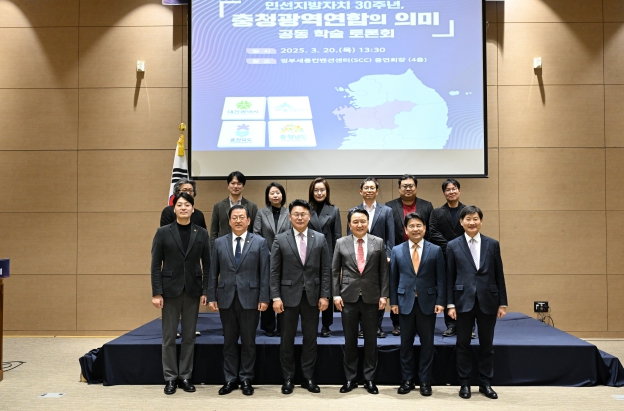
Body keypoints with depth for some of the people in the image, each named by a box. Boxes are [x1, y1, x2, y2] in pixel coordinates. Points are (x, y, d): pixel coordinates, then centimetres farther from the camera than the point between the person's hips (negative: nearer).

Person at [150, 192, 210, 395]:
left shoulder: (202, 234, 4)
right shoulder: (163, 232, 0)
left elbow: (207, 264, 4)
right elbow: (156, 264, -2)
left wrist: (205, 291, -2)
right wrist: (156, 292, -8)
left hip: (193, 290, 1)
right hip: (170, 290, -1)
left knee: (189, 336, 8)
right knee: (169, 337, 5)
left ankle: (185, 376, 19)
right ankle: (170, 378, 17)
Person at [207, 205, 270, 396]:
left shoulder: (260, 242, 0)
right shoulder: (219, 243, 6)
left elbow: (264, 273, -3)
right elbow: (213, 273, 7)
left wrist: (264, 298, -8)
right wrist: (211, 297, 1)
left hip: (250, 298, -2)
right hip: (226, 298, 2)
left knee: (248, 341, 6)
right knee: (229, 341, 9)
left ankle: (246, 379, 18)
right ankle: (230, 379, 20)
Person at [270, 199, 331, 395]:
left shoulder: (320, 239, 3)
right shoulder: (280, 239, -1)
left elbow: (326, 270, 2)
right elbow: (274, 271, -2)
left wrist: (325, 295, -4)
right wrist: (275, 297, -9)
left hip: (312, 296, 1)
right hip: (289, 295, -1)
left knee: (310, 338, 8)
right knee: (287, 339, 7)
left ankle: (308, 378, 21)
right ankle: (288, 379, 20)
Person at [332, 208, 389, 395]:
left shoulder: (379, 243, 3)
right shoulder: (341, 243, 3)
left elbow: (384, 271, 3)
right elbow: (335, 271, 4)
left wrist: (384, 295, -3)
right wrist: (336, 294, -3)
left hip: (371, 297, 0)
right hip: (348, 297, 0)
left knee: (370, 340, 7)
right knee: (350, 340, 7)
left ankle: (369, 379, 19)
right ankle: (350, 378, 20)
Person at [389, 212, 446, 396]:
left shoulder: (436, 250, 1)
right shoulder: (397, 251, 3)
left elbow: (441, 279, 0)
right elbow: (393, 278, 5)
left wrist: (440, 301, -7)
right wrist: (393, 302, 0)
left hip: (427, 302, -1)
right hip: (405, 302, 1)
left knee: (427, 342, 6)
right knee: (406, 343, 8)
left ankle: (425, 381, 17)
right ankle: (407, 380, 19)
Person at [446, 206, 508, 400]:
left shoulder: (492, 244, 5)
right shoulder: (453, 245, 1)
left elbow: (499, 275, 5)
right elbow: (450, 277, 1)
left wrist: (503, 303, 3)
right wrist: (450, 304, -4)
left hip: (488, 301, 1)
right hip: (464, 301, -1)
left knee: (487, 344, 10)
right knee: (463, 344, 7)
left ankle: (485, 383, 22)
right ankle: (465, 383, 19)